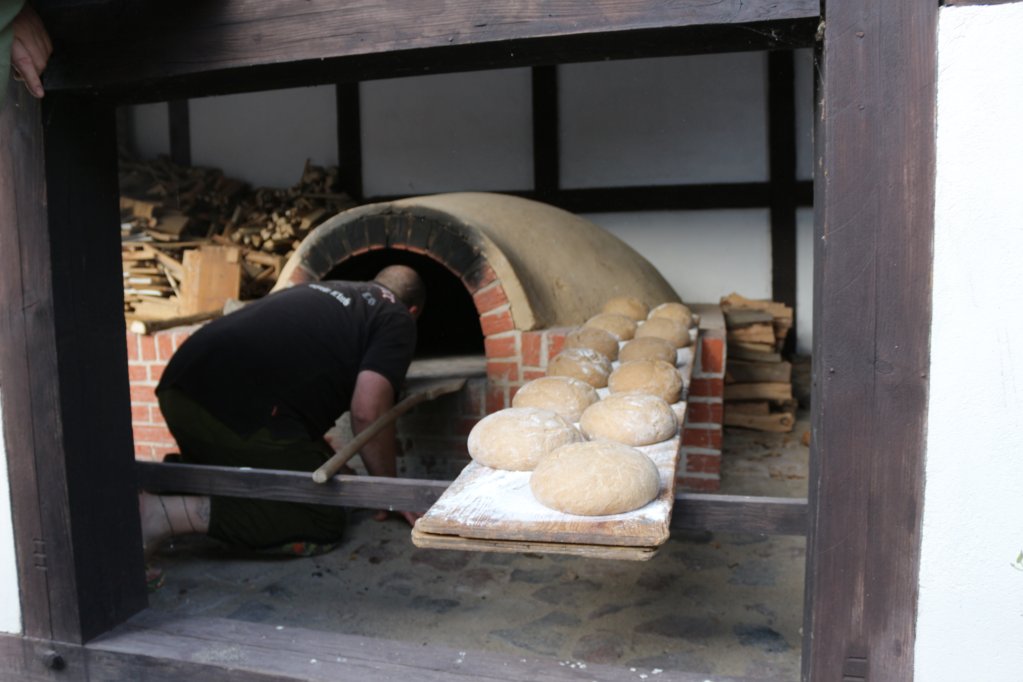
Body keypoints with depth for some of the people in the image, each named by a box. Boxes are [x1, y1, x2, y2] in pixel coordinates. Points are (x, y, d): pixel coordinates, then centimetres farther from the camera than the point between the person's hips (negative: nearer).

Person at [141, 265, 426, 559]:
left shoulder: (319, 289, 31)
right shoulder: (398, 318, 8)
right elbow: (367, 410, -7)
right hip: (241, 409, -9)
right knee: (323, 523, 0)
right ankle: (169, 511, -10)